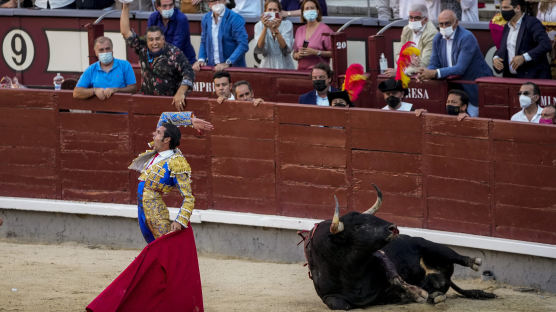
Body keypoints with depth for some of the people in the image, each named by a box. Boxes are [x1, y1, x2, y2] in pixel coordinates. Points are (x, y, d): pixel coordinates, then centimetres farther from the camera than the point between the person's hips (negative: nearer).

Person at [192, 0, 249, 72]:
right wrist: (201, 59, 1)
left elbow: (243, 45, -14)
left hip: (233, 67, -4)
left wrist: (227, 63, -21)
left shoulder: (235, 19, -8)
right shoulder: (206, 19, 9)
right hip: (212, 67, 4)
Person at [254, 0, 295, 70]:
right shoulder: (259, 25, 1)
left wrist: (276, 29, -23)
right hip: (267, 66, 1)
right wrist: (265, 28, -23)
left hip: (285, 66, -1)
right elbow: (259, 50, -13)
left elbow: (287, 50, -13)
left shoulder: (287, 24, -1)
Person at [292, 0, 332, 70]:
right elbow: (294, 55, 21)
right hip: (301, 70, 4)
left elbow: (332, 53, -6)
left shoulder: (324, 29, -2)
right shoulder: (299, 30, 14)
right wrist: (298, 55, 0)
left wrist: (316, 52, -14)